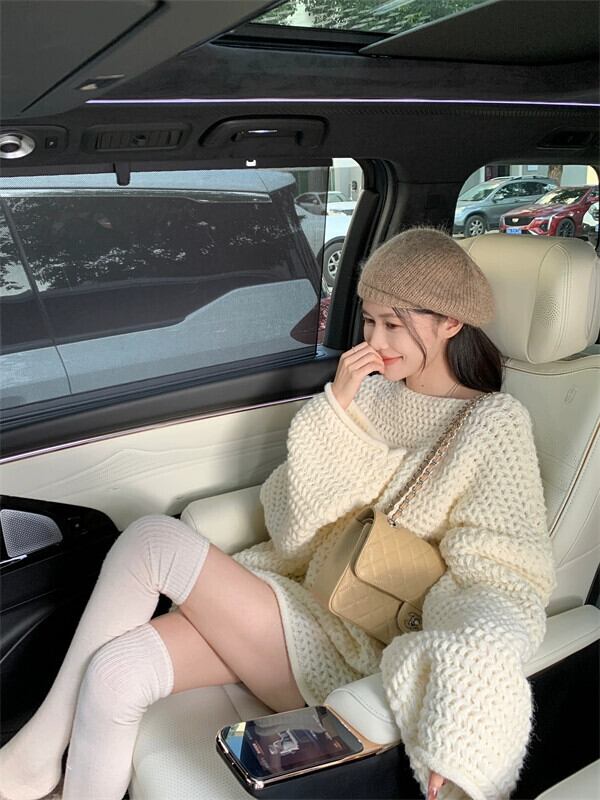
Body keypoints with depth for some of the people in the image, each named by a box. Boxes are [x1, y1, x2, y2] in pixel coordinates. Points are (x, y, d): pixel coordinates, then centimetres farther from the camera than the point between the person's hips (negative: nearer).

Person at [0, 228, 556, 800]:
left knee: (153, 539, -17)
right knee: (115, 674, -15)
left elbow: (502, 586, -16)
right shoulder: (372, 394, 8)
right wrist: (336, 408, -9)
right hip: (296, 604, 6)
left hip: (347, 654, -5)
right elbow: (290, 530, 3)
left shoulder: (494, 425, -8)